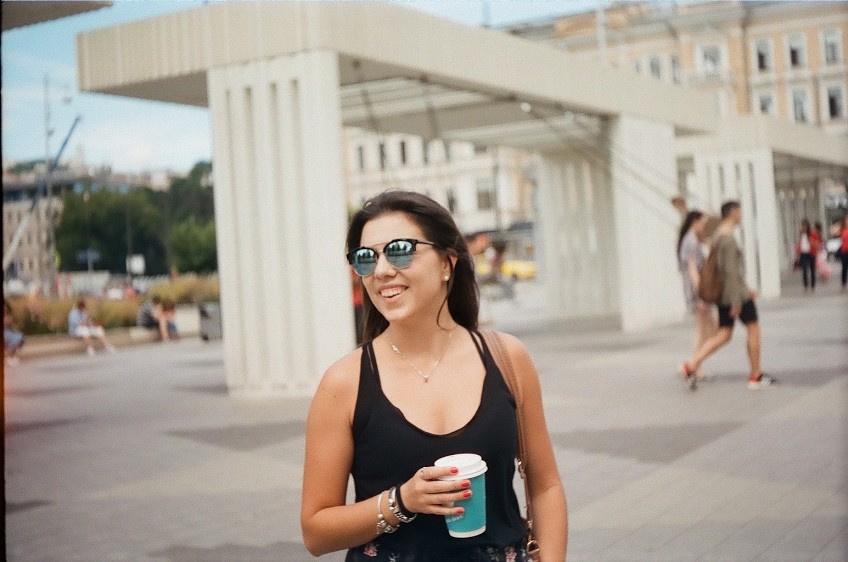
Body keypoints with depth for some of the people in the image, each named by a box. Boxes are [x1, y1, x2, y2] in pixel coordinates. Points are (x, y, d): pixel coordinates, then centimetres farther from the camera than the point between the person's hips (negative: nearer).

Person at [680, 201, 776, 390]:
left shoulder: (718, 237, 13)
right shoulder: (729, 239, -18)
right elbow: (731, 271, -23)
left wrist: (746, 289, 27)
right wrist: (736, 302, -23)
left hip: (723, 294, 9)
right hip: (736, 293, -9)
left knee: (723, 335, 9)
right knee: (754, 330, 5)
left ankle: (691, 365, -3)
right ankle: (755, 376, 12)